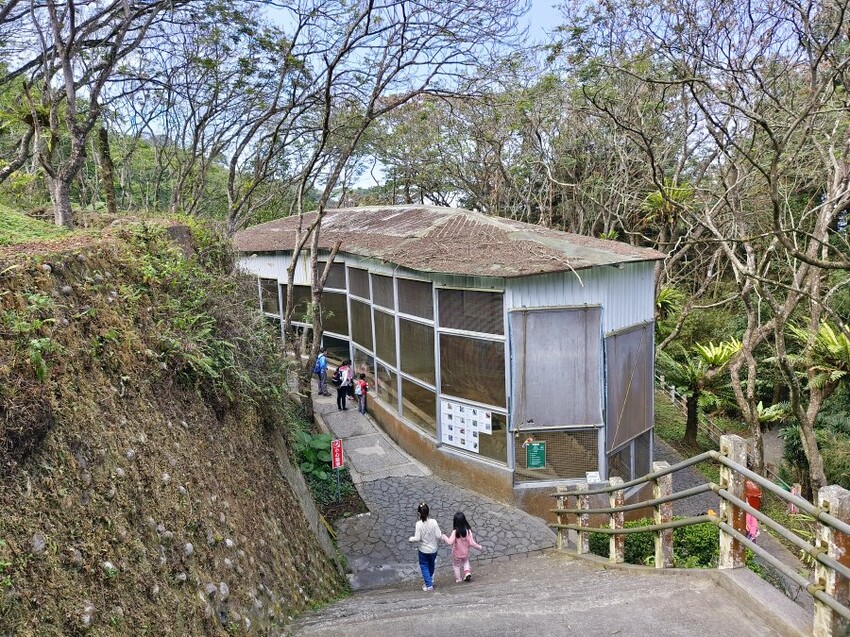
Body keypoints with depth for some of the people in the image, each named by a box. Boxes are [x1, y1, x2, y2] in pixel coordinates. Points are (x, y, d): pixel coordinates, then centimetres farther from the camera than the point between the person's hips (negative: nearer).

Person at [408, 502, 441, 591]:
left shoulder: (419, 524, -24)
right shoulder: (434, 522, -19)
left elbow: (417, 538, -23)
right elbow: (438, 536, -16)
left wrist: (411, 539, -2)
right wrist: (437, 543, 6)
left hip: (423, 550, -3)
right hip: (433, 549, 3)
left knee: (424, 566, 18)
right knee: (431, 565, 28)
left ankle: (429, 585, 19)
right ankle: (430, 579, 49)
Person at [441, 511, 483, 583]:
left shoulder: (455, 532, -29)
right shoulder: (468, 531, -21)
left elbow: (450, 542, -37)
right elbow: (471, 543, -19)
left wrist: (444, 537, -20)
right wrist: (478, 547, -3)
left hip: (456, 554, -3)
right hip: (465, 553, 3)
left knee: (456, 565, 25)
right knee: (465, 561, 35)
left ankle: (458, 579, 38)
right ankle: (467, 572, 16)